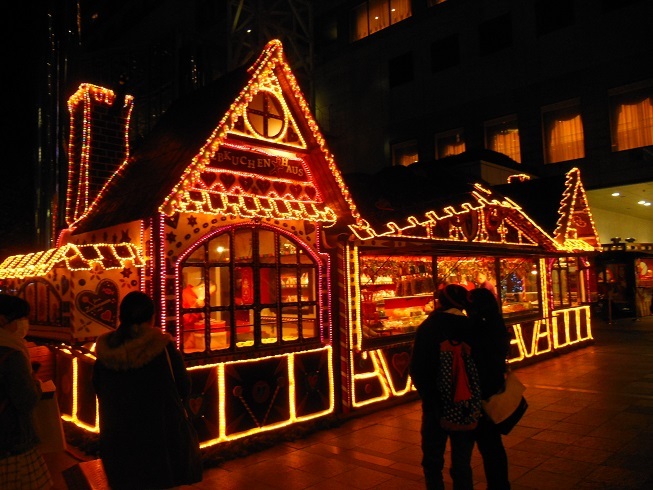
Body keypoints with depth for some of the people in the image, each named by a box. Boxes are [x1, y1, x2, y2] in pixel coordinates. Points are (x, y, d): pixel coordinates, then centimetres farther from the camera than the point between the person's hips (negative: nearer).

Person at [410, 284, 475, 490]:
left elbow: (416, 367, -8)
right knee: (462, 462, 13)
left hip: (435, 404, -1)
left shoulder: (426, 327, -9)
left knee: (432, 461, 16)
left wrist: (426, 392, 7)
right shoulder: (471, 327, -10)